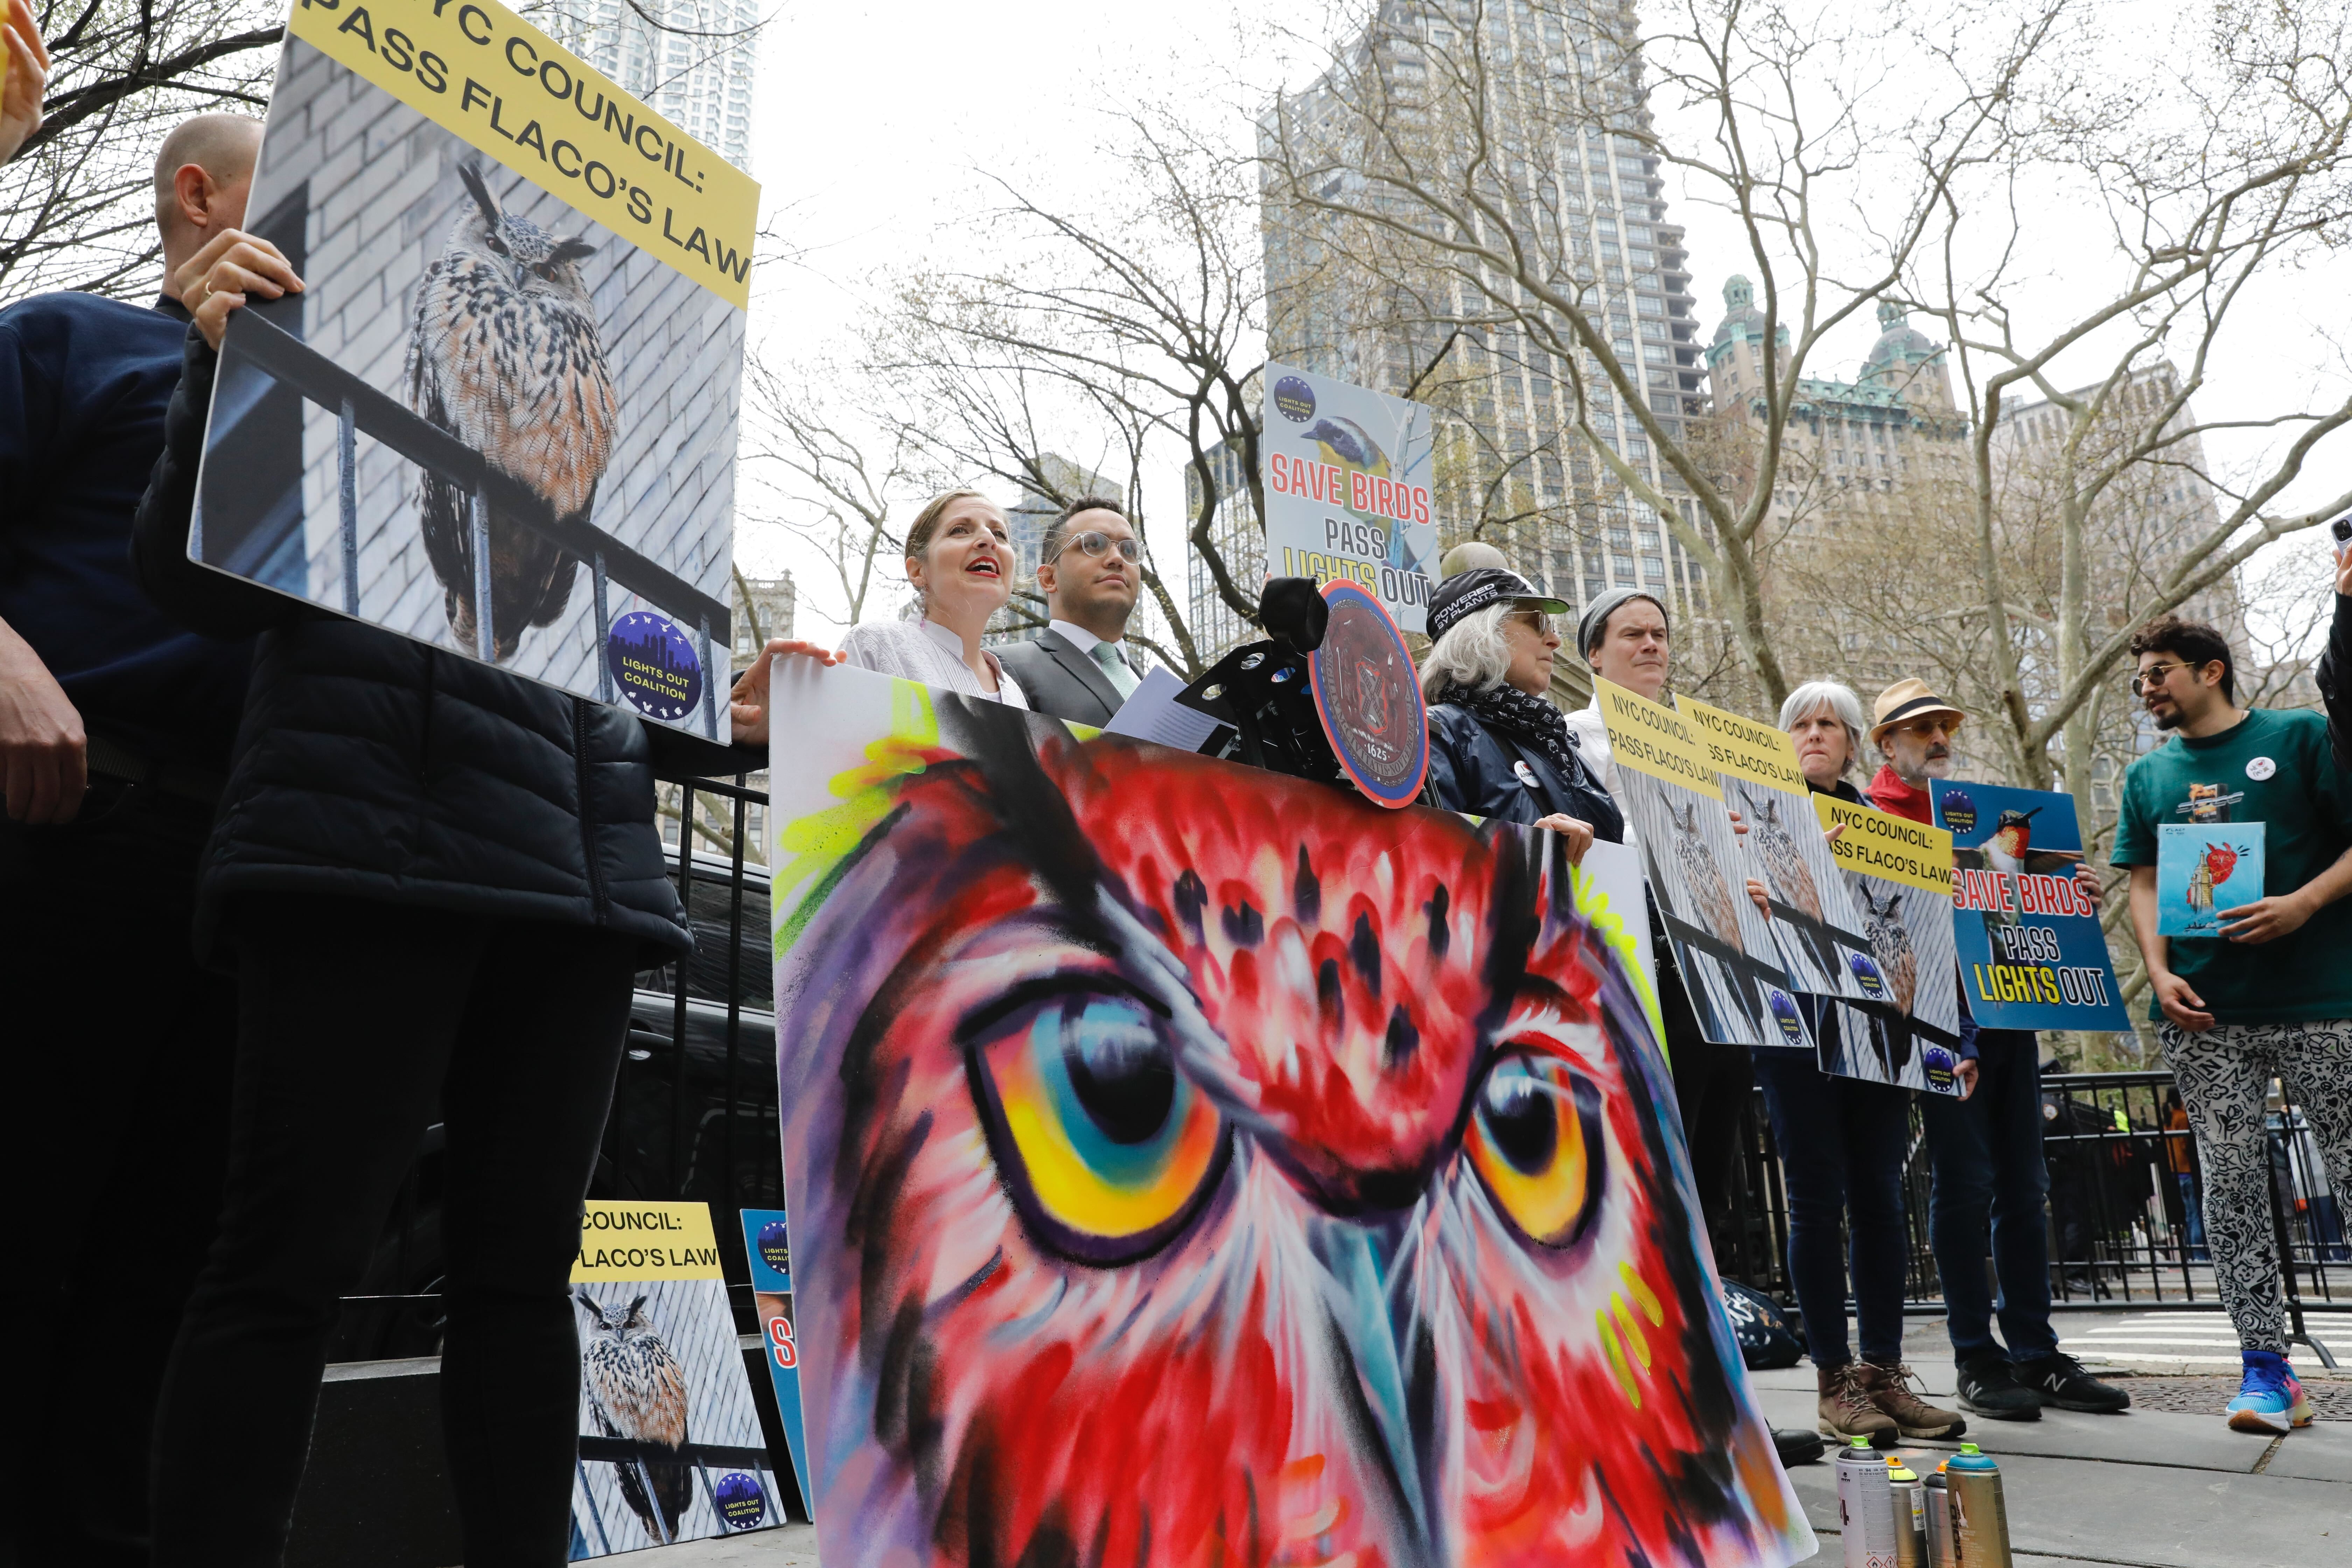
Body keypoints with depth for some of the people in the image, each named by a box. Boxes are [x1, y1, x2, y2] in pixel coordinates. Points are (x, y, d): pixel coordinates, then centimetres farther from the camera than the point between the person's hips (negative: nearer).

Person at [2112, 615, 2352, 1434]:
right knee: (2231, 1184, 2)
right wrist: (2160, 972, -2)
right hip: (2202, 1013, 3)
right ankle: (2266, 1368, 9)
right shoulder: (2148, 776, 15)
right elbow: (2144, 883, 13)